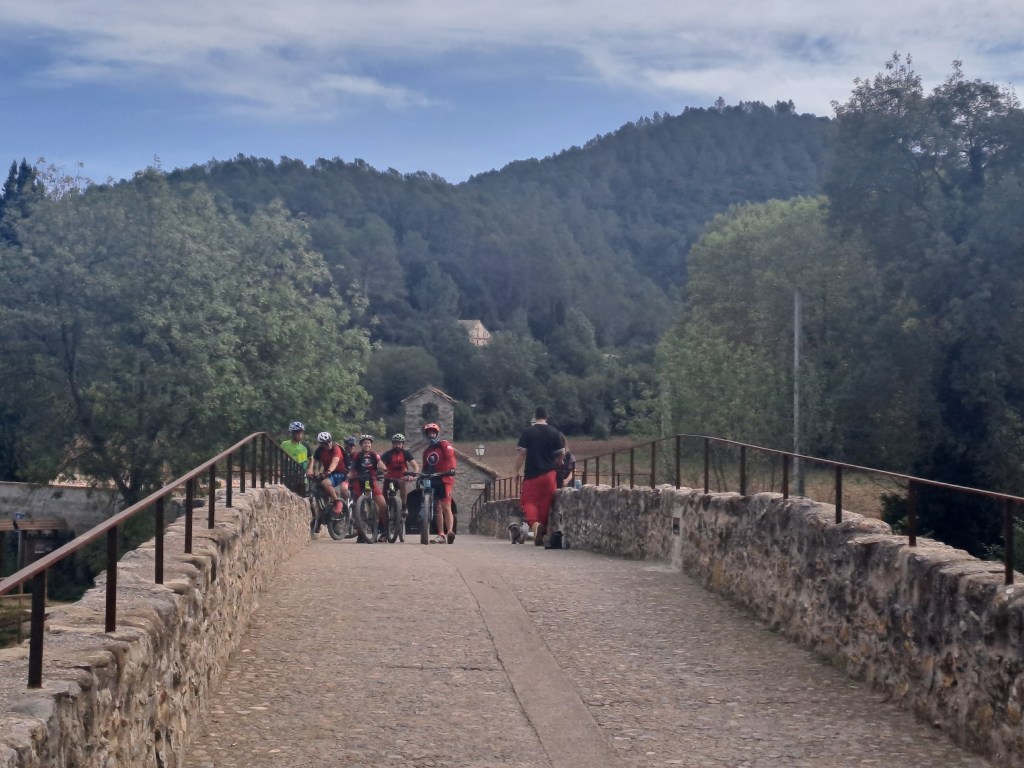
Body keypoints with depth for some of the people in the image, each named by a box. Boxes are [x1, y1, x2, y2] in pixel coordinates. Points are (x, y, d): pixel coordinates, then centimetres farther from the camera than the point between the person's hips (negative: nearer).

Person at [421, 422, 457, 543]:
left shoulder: (444, 445, -1)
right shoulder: (426, 451, 19)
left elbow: (450, 457, -16)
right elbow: (425, 468, 19)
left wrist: (452, 469, -32)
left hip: (444, 480, -7)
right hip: (433, 481, 7)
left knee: (446, 507, -17)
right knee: (438, 508, 6)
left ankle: (450, 531, -28)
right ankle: (441, 535, 8)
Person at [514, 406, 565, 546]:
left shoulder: (527, 432, -4)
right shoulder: (555, 433, 3)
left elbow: (521, 453, -7)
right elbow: (562, 454, 5)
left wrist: (517, 471, 3)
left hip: (532, 474, -2)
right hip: (549, 474, 2)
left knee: (529, 501, 3)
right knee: (545, 503, 9)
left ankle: (534, 523, -23)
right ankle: (542, 531, 10)